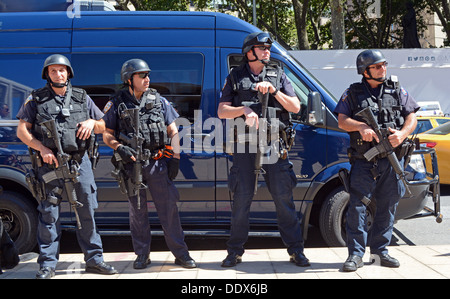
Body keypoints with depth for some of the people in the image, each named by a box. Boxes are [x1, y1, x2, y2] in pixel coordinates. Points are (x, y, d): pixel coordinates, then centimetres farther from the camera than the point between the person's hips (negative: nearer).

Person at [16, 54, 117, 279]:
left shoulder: (82, 98, 13)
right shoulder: (36, 99, 5)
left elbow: (102, 126, 18)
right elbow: (22, 131, 1)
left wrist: (92, 122, -5)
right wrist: (42, 149, -12)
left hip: (79, 162, 2)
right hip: (50, 164, -2)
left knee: (87, 212, 4)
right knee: (48, 214, -2)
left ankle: (94, 259, 13)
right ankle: (47, 265, 3)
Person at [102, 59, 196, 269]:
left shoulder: (159, 101, 9)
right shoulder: (117, 104, 4)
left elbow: (173, 131, 10)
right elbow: (107, 134, 7)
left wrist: (175, 157, 1)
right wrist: (119, 147, -13)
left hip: (158, 163, 1)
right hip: (132, 165, 0)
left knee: (168, 208, -2)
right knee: (137, 211, 6)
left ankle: (181, 254, 4)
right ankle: (142, 255, 17)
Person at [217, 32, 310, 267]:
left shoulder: (278, 75, 13)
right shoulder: (235, 77, 10)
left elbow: (295, 107, 6)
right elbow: (222, 111, 5)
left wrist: (273, 90, -7)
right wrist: (244, 109, -13)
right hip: (245, 144, -1)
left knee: (284, 197, -1)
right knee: (242, 198, 2)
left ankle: (296, 250, 6)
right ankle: (235, 251, 12)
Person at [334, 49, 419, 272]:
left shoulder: (397, 91, 13)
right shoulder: (352, 93, 7)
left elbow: (411, 117, 9)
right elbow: (342, 121, -1)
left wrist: (402, 133, -11)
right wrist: (361, 126, -21)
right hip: (364, 161, -3)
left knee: (388, 206, 7)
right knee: (357, 205, -9)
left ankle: (380, 250, 19)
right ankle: (356, 254, -5)